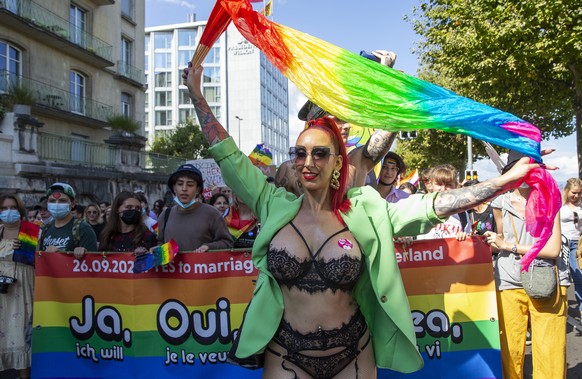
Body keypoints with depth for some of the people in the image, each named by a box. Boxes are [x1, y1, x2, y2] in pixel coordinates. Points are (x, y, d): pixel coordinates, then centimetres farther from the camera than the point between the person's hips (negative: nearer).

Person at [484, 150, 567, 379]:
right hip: (509, 282, 1)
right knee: (510, 352, 2)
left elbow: (553, 249, -7)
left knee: (550, 355, 0)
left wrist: (509, 246, -9)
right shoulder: (500, 203, 6)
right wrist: (490, 242, 2)